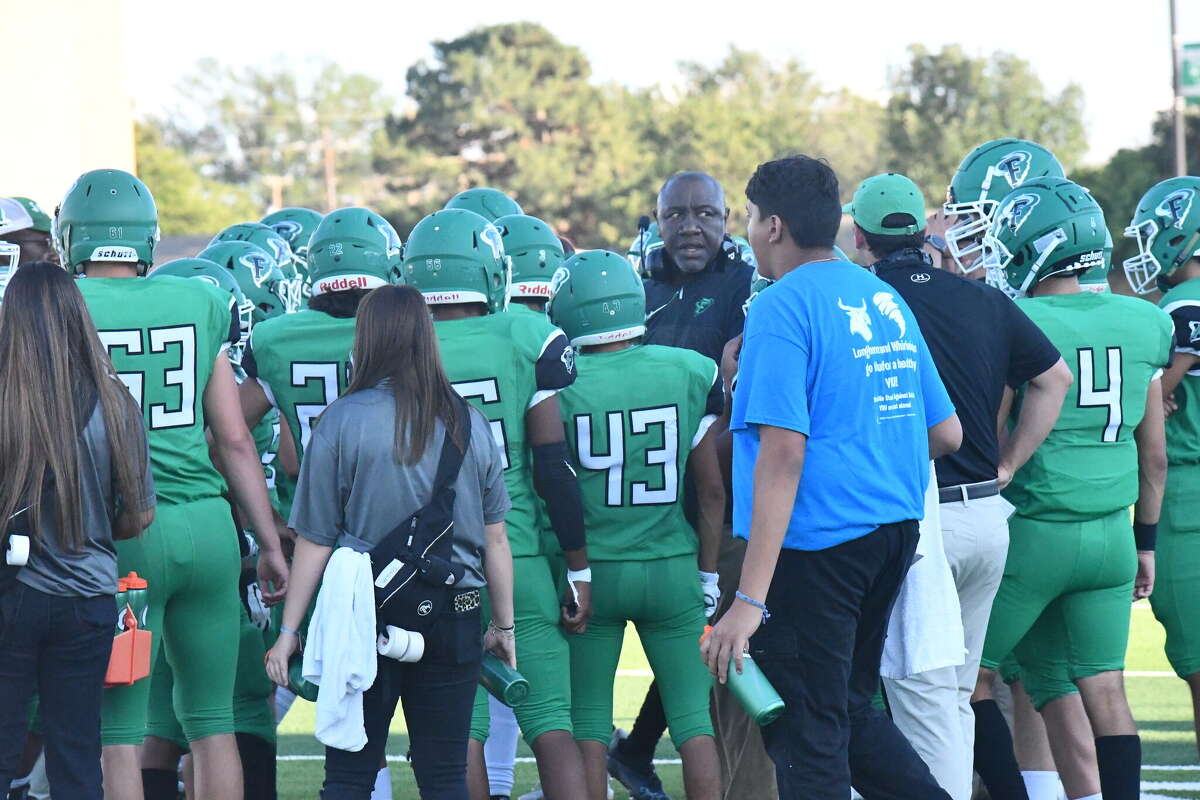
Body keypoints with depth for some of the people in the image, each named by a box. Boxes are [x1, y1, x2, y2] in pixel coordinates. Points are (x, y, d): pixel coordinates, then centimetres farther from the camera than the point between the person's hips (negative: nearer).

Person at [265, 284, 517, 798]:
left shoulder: (344, 421, -6)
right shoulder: (467, 424, 3)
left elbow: (314, 541, -4)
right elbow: (494, 540, 8)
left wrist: (289, 631, 4)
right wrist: (504, 625, 20)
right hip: (454, 616, 2)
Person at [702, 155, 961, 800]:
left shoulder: (783, 309, -12)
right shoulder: (884, 299, 12)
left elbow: (784, 452, -20)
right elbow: (948, 436, 15)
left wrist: (750, 597, -22)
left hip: (817, 542, -8)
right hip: (896, 527, 8)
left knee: (807, 735, 0)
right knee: (848, 709, 21)